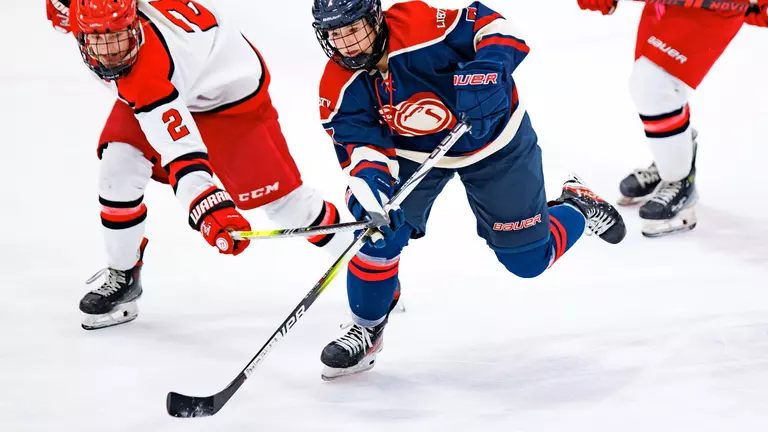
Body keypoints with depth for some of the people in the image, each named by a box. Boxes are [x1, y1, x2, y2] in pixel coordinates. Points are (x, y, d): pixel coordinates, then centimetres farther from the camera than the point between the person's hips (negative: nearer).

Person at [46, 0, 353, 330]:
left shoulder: (146, 73, -42)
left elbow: (182, 150, -50)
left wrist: (209, 208, -62)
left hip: (231, 95, -7)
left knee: (277, 195, -5)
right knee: (119, 163, -9)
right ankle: (123, 276, 9)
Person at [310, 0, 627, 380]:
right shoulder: (339, 90, -20)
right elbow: (360, 143, -25)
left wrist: (486, 71, -46)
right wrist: (369, 177, -46)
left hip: (493, 141, -3)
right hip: (414, 153, 3)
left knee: (528, 259, 3)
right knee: (379, 227, -19)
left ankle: (578, 207, 36)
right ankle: (366, 328, 3)